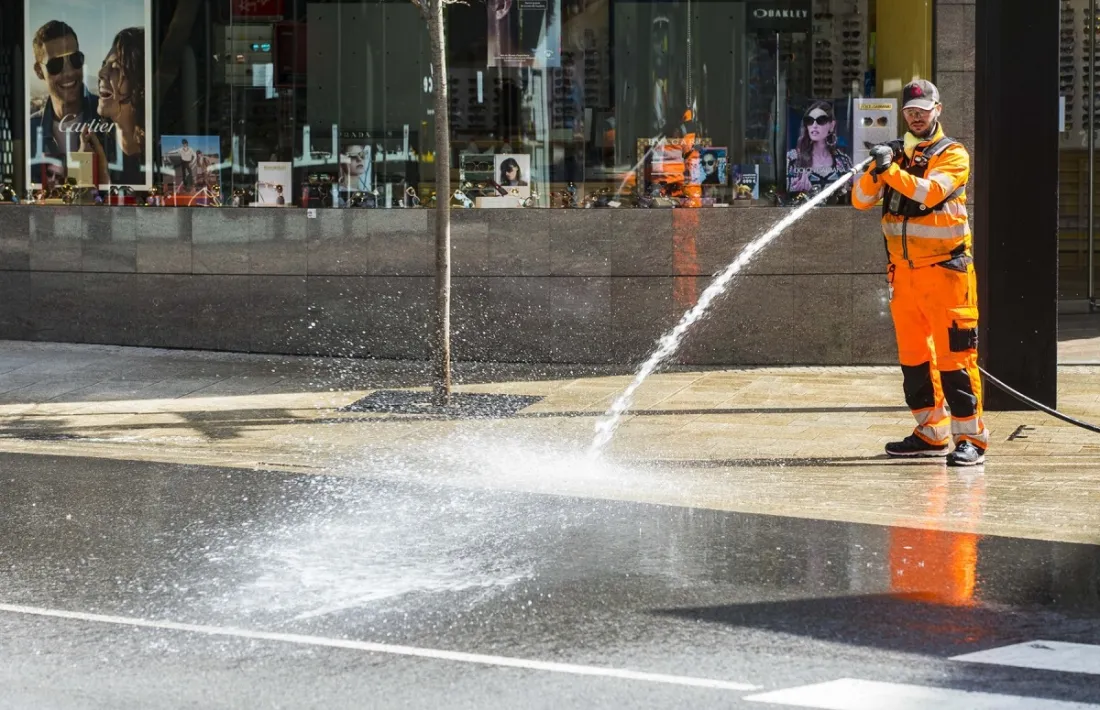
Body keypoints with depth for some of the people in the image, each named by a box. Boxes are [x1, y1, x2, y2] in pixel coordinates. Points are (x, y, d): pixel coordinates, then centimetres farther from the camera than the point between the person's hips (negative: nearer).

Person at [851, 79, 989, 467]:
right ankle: (932, 432, 20)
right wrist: (875, 169, -15)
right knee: (913, 355, 10)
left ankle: (971, 438, -8)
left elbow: (930, 192, -20)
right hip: (904, 272, 6)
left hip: (944, 270, -6)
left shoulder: (953, 155, -2)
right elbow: (861, 200, 3)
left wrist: (892, 169, -30)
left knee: (954, 355, -9)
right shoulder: (895, 154, 13)